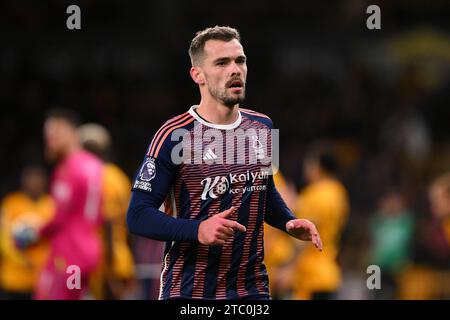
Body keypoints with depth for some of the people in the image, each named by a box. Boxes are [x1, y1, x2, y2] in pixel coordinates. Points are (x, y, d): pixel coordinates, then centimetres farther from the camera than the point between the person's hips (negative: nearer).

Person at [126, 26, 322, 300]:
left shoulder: (263, 128, 7)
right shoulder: (174, 136, -11)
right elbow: (138, 216, -14)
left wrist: (288, 222, 5)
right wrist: (198, 230, -27)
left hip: (252, 288, 5)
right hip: (188, 291, -5)